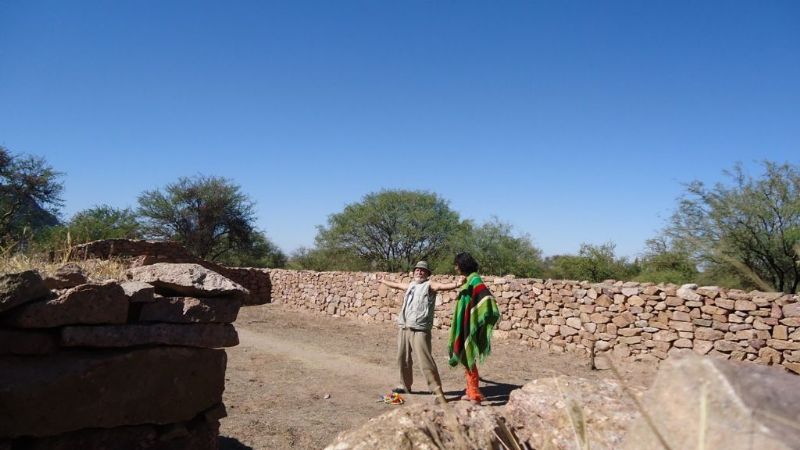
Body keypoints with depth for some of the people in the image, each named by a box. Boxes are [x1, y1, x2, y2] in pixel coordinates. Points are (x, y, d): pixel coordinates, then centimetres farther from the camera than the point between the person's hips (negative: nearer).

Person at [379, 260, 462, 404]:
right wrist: (383, 281, 54)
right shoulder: (411, 285, 19)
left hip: (420, 330, -8)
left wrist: (456, 284, -42)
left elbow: (441, 286, -23)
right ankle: (406, 385, 36)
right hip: (404, 329, 8)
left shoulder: (429, 285, -3)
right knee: (403, 359, 18)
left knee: (426, 362, -13)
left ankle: (438, 392, -9)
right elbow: (396, 285, 38)